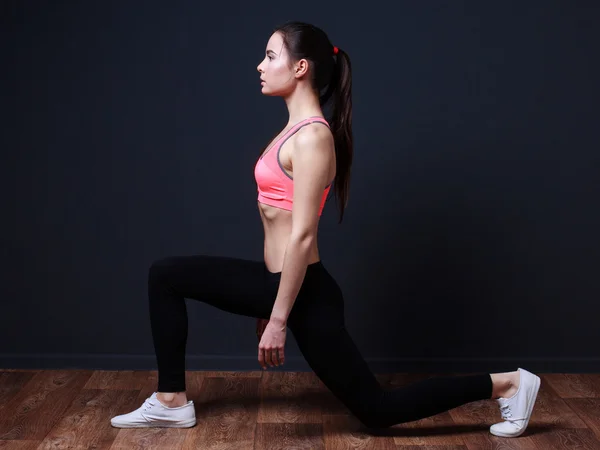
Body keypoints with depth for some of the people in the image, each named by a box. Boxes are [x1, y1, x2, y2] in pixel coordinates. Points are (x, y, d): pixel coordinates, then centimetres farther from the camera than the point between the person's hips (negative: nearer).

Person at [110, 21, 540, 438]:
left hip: (306, 292, -10)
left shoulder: (312, 137, -22)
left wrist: (278, 319, -22)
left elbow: (302, 236, -24)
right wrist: (269, 300, 24)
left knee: (376, 409, 2)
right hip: (278, 278, 10)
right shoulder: (296, 128, 11)